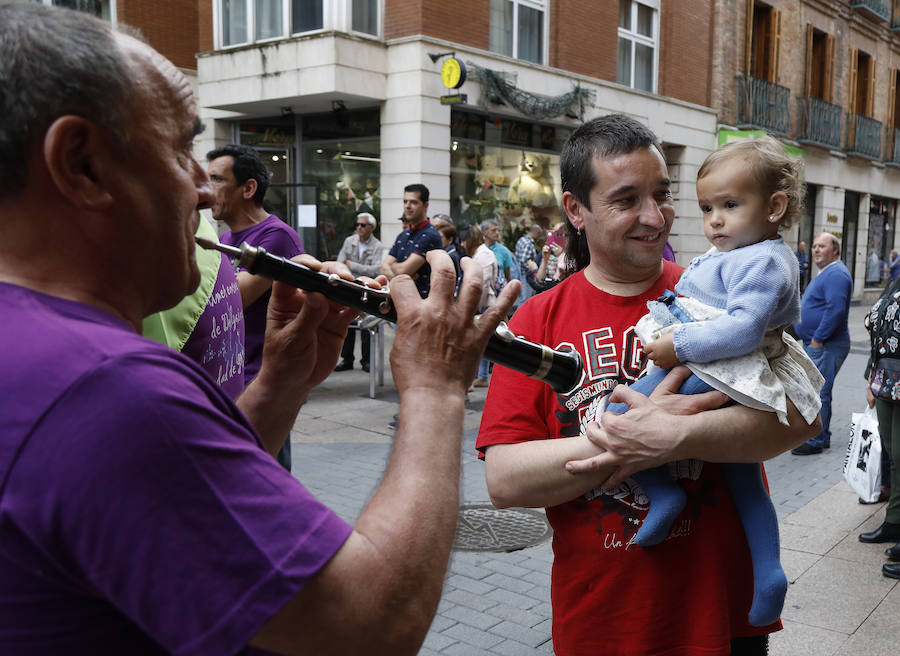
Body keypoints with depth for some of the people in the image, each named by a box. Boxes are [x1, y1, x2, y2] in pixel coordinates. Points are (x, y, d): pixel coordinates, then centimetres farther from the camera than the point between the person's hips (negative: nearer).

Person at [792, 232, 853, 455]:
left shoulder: (836, 274, -16)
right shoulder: (825, 273, 19)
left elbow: (836, 309, -26)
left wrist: (817, 339, -21)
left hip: (827, 346, -11)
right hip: (816, 345, 11)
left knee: (818, 393, -7)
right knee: (818, 392, 16)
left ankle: (815, 442, -1)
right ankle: (823, 437, 26)